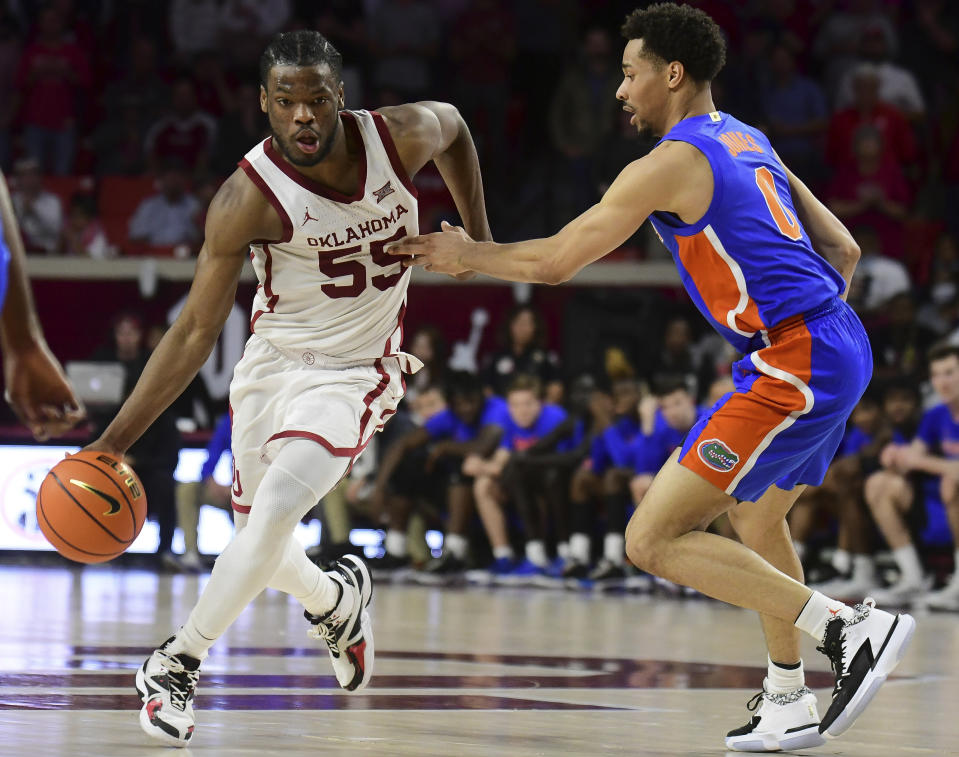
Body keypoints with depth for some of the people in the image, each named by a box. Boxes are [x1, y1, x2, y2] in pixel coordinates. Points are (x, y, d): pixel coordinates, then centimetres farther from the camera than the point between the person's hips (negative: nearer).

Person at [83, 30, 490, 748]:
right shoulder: (249, 196, -23)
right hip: (274, 360, 1)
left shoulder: (402, 136, -17)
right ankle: (335, 597, 49)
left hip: (357, 371, -1)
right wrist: (114, 441, -25)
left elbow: (453, 125, 11)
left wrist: (478, 237, 10)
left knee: (274, 508, -23)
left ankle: (179, 660, -11)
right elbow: (195, 333, -19)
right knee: (258, 532, 14)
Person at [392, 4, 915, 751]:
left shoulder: (670, 164, -9)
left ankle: (852, 627, -12)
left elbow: (555, 261, -6)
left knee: (652, 540, -10)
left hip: (794, 366, -10)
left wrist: (467, 255, 9)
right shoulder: (747, 143, 18)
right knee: (757, 519, 30)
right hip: (842, 349, 10)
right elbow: (841, 248, 21)